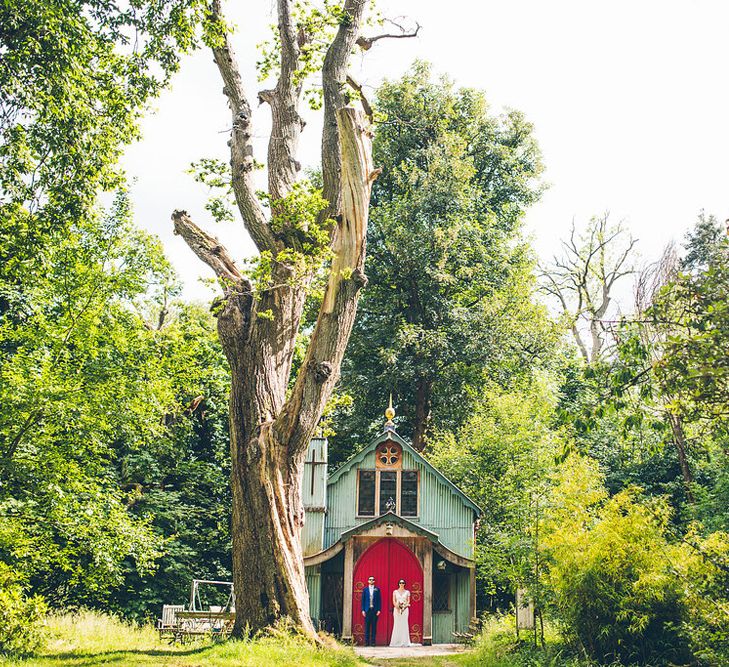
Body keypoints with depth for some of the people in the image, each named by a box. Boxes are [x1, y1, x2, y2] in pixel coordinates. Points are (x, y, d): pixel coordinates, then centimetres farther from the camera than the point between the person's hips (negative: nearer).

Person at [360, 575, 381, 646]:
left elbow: (379, 600, 6)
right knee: (367, 626, -1)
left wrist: (379, 610, -3)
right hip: (367, 610, 0)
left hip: (375, 610, 0)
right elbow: (363, 600, 8)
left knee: (374, 626, 0)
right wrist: (363, 610, 0)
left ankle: (373, 641, 3)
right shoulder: (365, 589, 9)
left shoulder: (377, 589, 7)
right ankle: (367, 642, 2)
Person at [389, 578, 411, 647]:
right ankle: (396, 642, -1)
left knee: (404, 624, -4)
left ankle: (404, 642, -3)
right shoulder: (395, 591, 9)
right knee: (397, 624, -4)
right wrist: (397, 606, -14)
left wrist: (405, 605, -13)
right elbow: (394, 601, 3)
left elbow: (408, 601, 4)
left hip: (405, 609, 0)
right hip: (396, 609, 0)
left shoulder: (407, 592, 9)